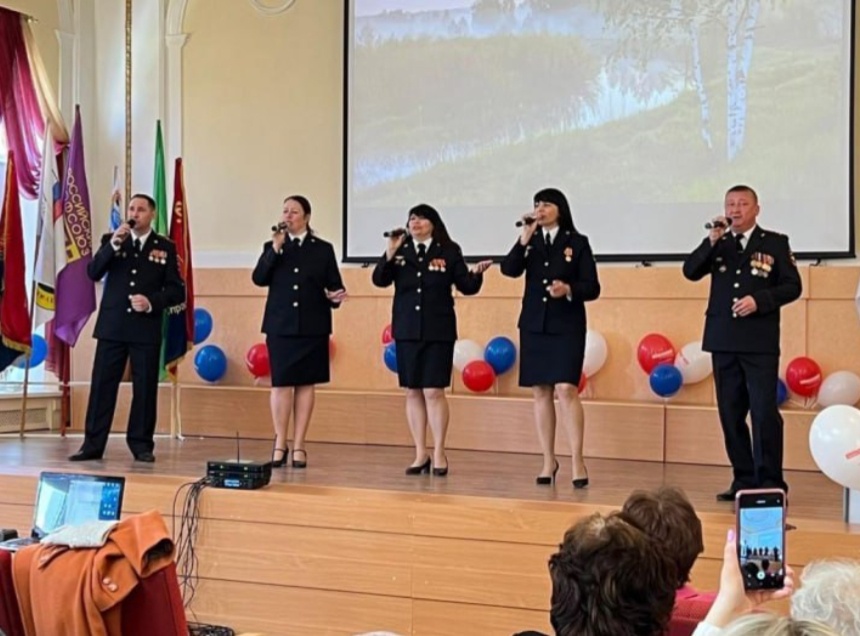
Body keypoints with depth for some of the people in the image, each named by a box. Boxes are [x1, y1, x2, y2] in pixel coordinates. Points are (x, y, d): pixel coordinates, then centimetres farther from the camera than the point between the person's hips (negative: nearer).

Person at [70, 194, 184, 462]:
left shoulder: (165, 247, 5)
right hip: (112, 326, 1)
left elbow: (176, 291, 3)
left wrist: (152, 303, -14)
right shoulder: (111, 239, 9)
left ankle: (142, 445, 10)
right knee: (102, 385, 1)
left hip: (146, 329, -1)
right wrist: (113, 244, -16)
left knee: (145, 387, 2)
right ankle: (93, 444, 6)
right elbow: (93, 273, -6)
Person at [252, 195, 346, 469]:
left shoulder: (323, 249, 7)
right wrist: (276, 248, -12)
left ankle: (299, 446, 9)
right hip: (280, 326, 0)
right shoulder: (272, 247, 9)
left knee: (305, 384, 3)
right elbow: (258, 279, -6)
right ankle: (280, 444, 8)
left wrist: (336, 296, -17)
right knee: (280, 383, -1)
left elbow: (334, 285, 4)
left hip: (312, 327, 0)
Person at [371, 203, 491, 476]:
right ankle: (420, 454, 15)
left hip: (438, 331, -3)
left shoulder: (448, 251, 1)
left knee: (434, 391, -5)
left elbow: (466, 287, -1)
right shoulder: (400, 250, 5)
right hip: (407, 330, 3)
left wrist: (475, 273, -21)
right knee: (412, 392, 6)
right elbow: (379, 280, -4)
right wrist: (390, 254, -17)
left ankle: (439, 454, 6)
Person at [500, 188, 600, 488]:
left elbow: (592, 287, -3)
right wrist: (524, 239, -16)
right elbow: (509, 269, -8)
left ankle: (577, 460, -7)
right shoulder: (530, 242, 9)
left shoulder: (577, 242, 0)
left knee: (566, 388, -14)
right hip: (534, 325, 4)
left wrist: (568, 290, -21)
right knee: (541, 392, 6)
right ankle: (549, 461, 14)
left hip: (566, 326, -4)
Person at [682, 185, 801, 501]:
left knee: (764, 412, -8)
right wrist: (711, 242, -11)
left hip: (760, 342, -4)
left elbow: (792, 286, 0)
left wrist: (759, 301, -14)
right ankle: (744, 480, 15)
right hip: (723, 341, 4)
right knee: (731, 414, 6)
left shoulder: (775, 243, 4)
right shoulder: (717, 244, 12)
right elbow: (690, 272, 0)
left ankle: (770, 482, 0)